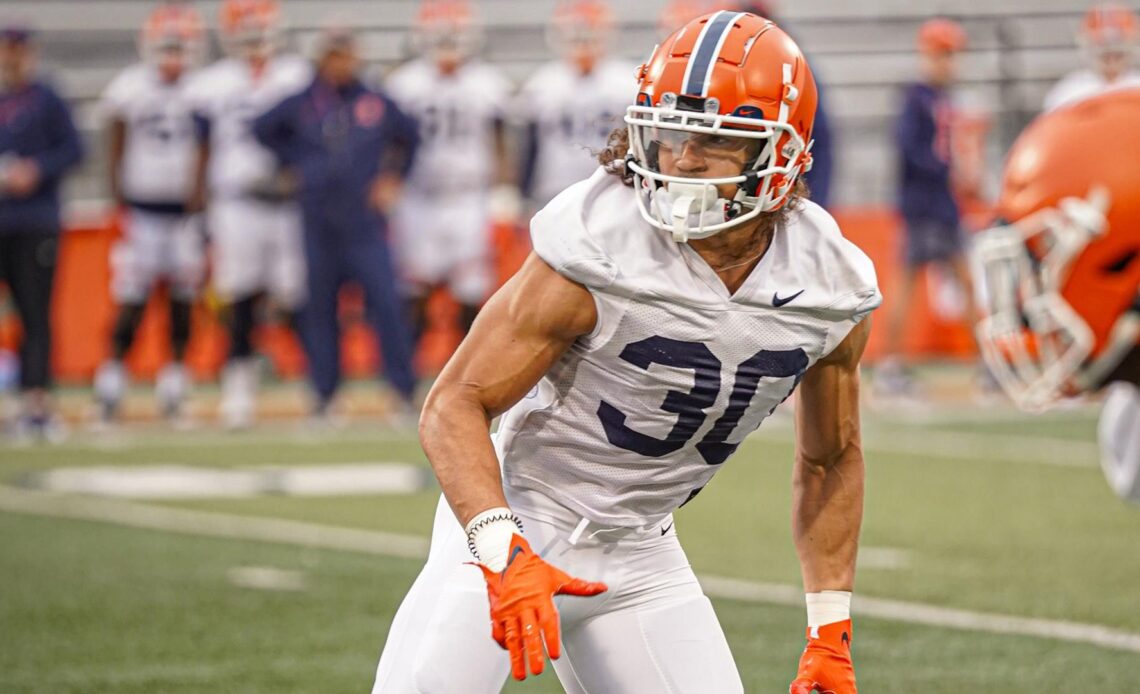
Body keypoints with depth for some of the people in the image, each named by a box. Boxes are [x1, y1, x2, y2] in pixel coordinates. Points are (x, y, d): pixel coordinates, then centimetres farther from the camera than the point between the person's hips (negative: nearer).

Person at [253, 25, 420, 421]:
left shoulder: (377, 105, 3)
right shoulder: (301, 106, 2)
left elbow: (409, 137, 18)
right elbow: (264, 130, 15)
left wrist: (393, 177, 11)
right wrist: (294, 162, 8)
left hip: (365, 221, -1)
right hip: (319, 222, 1)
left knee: (386, 302, -10)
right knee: (320, 308, 6)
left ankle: (405, 388, -5)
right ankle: (324, 393, 15)